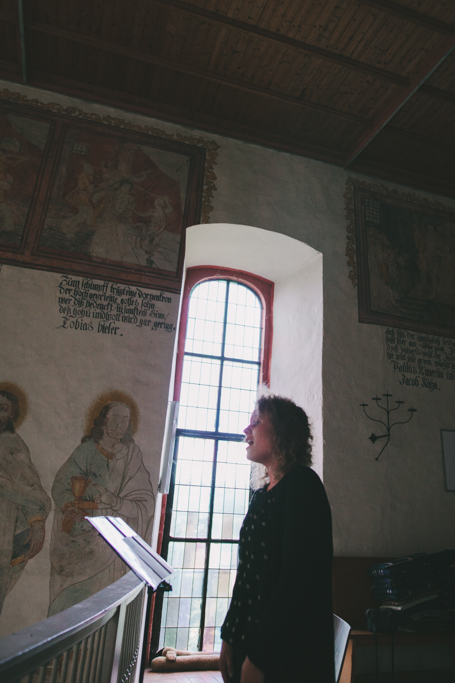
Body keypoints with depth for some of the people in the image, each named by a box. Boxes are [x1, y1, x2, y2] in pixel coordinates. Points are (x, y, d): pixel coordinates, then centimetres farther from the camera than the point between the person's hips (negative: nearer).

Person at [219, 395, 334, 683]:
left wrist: (258, 659, -21)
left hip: (283, 654, -7)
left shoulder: (302, 483, -16)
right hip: (247, 643, 7)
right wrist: (229, 637, 8)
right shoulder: (262, 494, 10)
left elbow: (297, 578, -23)